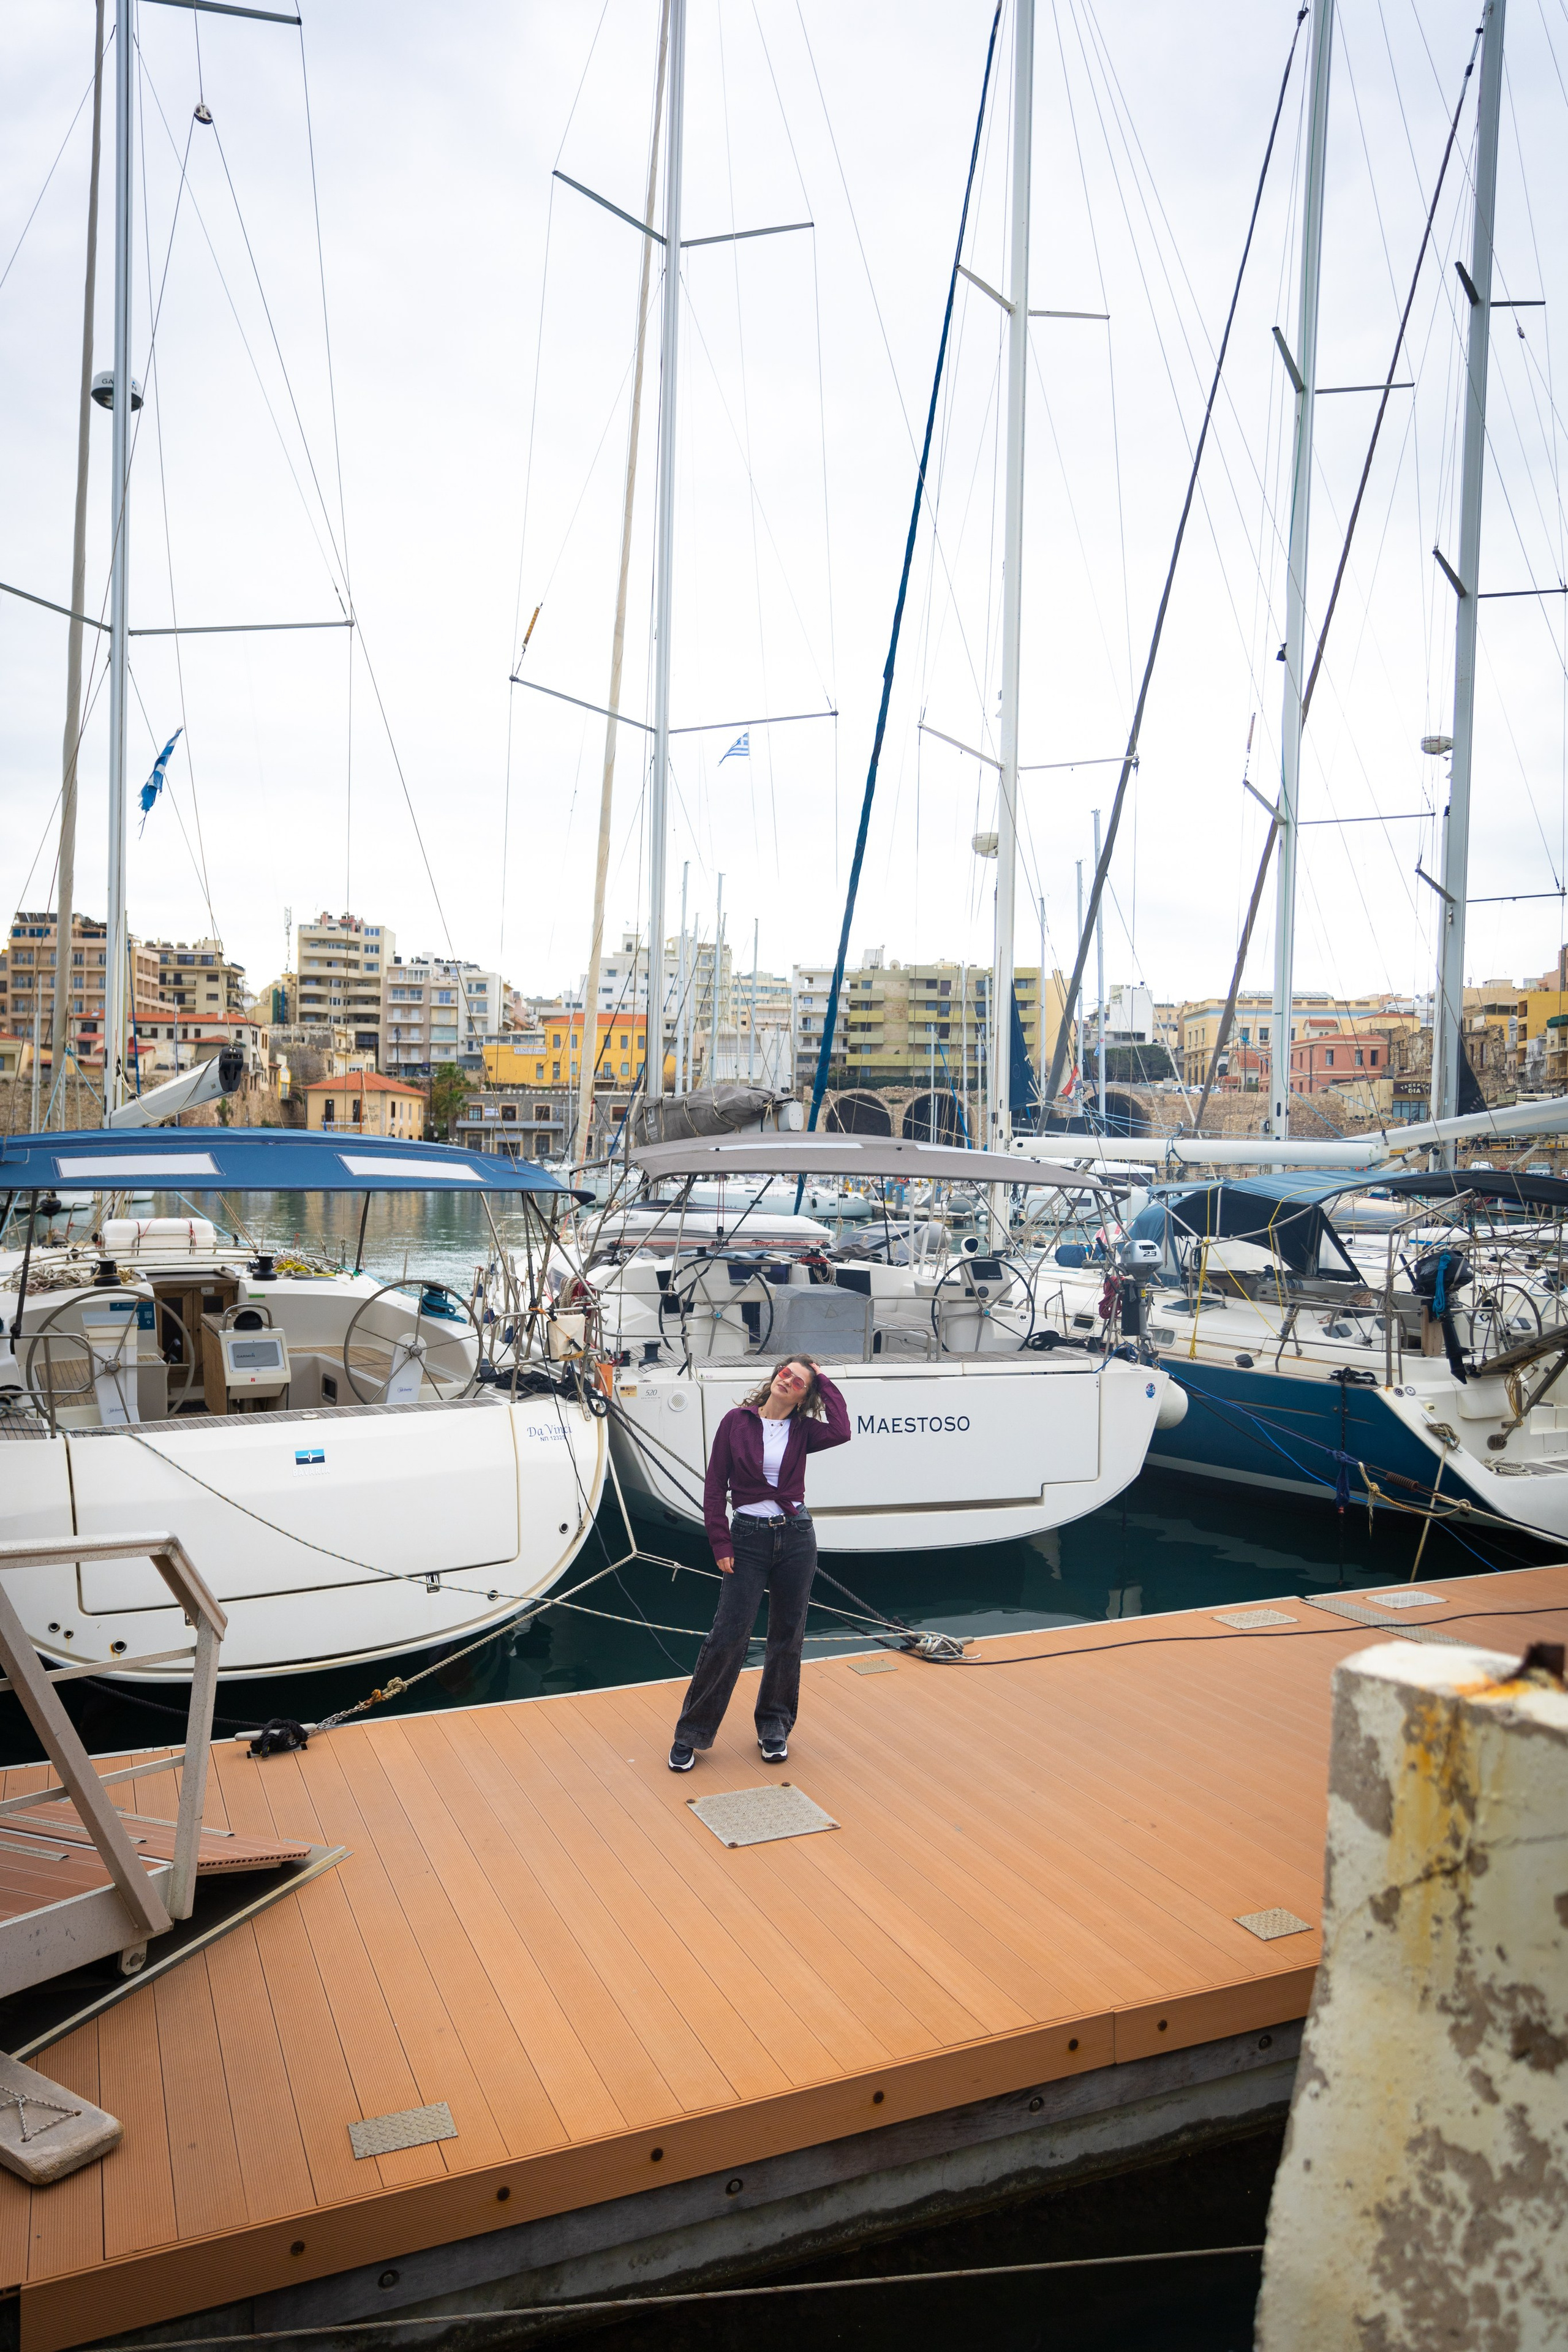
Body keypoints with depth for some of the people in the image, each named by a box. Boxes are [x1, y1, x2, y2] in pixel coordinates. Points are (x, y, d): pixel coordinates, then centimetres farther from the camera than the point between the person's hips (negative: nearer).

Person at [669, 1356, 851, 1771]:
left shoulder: (802, 1430, 2)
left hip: (796, 1536, 2)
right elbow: (715, 1486, -1)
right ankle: (691, 1733, 9)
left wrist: (824, 1383, -10)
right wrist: (721, 1545, -6)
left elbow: (840, 1432, -21)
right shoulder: (737, 1421, -2)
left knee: (787, 1637, 10)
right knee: (727, 1636, -4)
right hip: (748, 1537, -2)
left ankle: (774, 1727, 27)